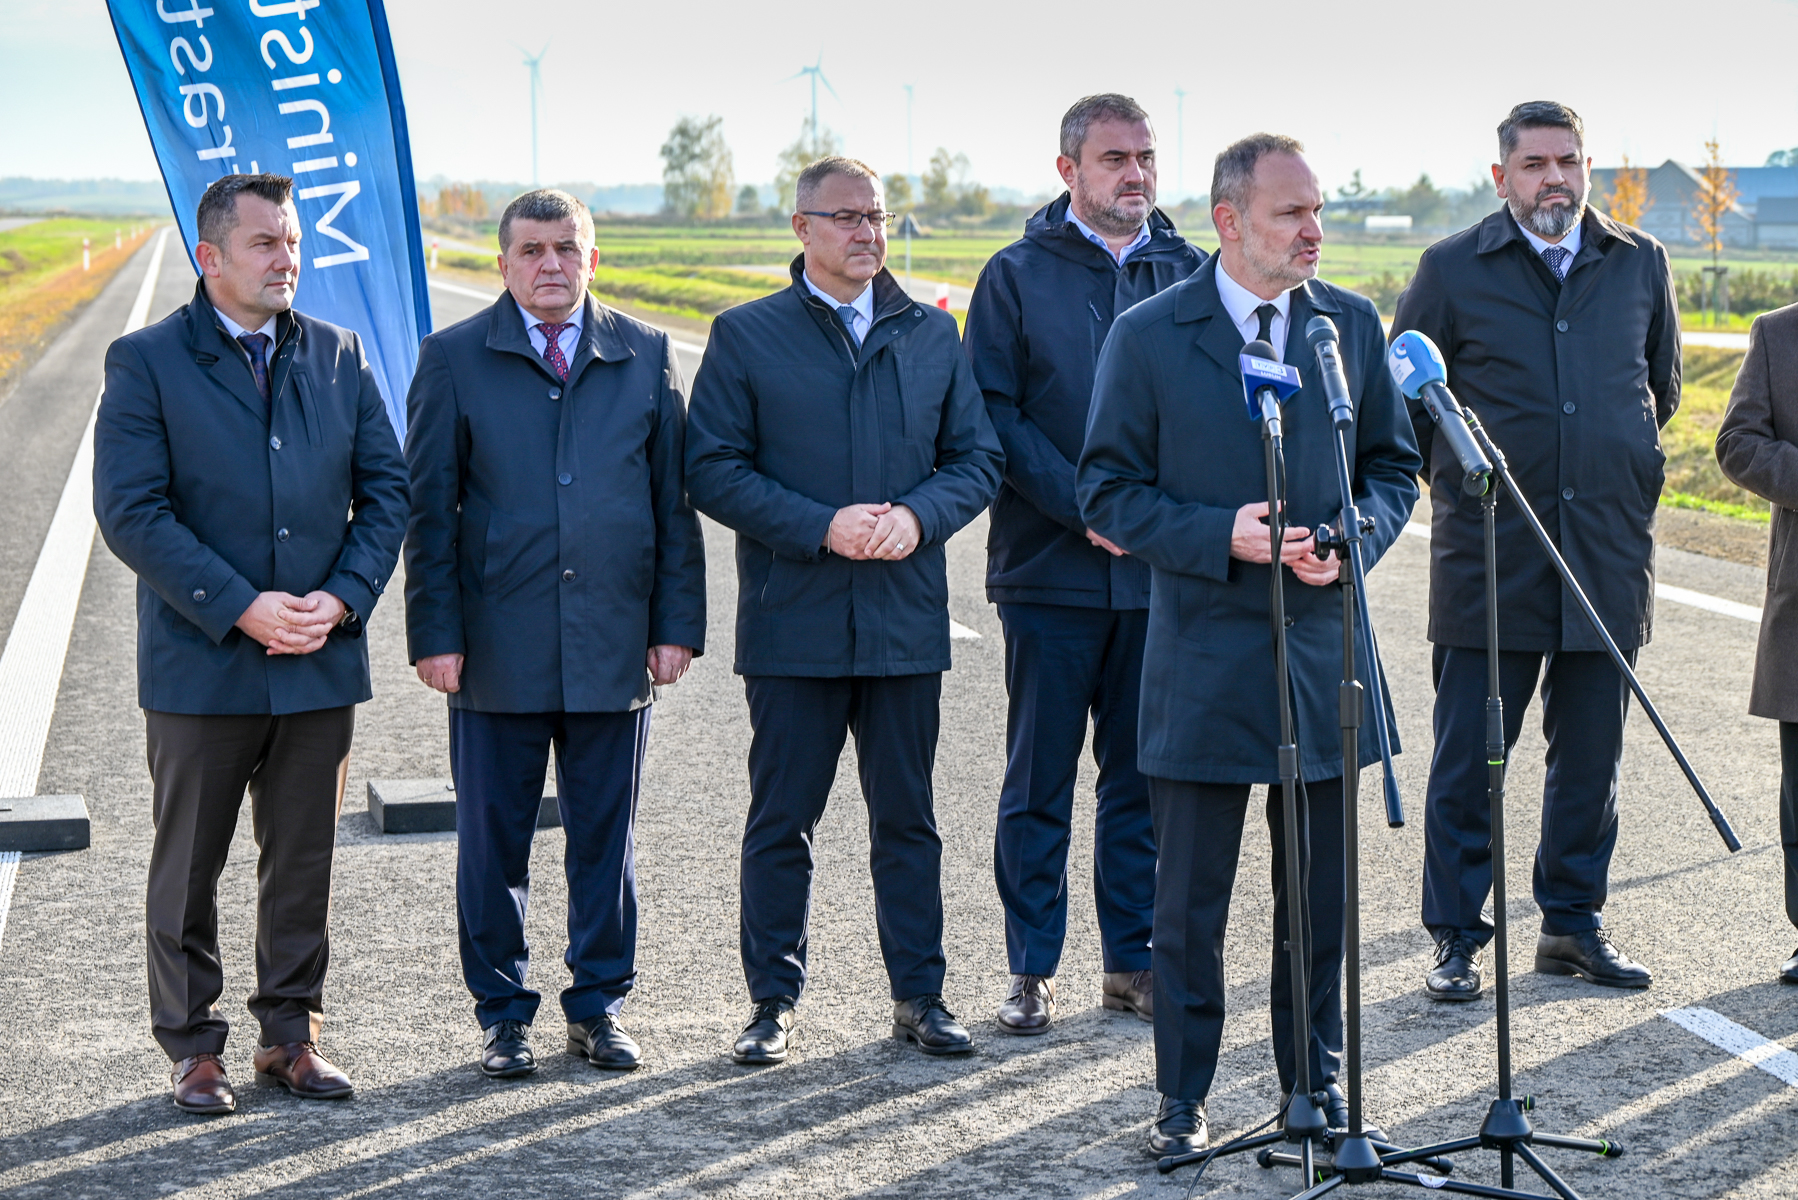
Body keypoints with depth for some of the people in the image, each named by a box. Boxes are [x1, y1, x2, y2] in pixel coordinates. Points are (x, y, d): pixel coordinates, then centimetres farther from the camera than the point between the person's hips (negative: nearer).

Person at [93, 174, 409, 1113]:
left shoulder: (338, 356, 8)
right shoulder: (146, 363, -4)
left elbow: (386, 488, 7)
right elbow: (130, 511, -12)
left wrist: (342, 597, -8)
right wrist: (241, 608, -17)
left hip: (320, 660, 4)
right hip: (200, 666, -3)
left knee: (305, 861, 10)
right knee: (187, 868, 6)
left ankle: (291, 1035, 23)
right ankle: (193, 1047, 18)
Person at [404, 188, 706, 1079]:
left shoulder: (645, 357, 8)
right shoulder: (453, 360, 3)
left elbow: (675, 499, 8)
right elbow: (430, 509, 1)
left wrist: (677, 623, 2)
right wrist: (435, 633, -6)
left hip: (614, 644, 2)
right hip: (498, 647, -1)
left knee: (607, 837, 9)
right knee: (493, 840, 5)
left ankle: (598, 1006, 21)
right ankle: (503, 1015, 18)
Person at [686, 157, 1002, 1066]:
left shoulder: (932, 335, 11)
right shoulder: (746, 336, 2)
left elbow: (977, 459, 10)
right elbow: (713, 471, -4)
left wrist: (917, 517, -10)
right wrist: (822, 527, -15)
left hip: (905, 619, 2)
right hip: (792, 624, -2)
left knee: (907, 818, 9)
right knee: (781, 821, 4)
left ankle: (919, 996, 18)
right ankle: (773, 1002, 14)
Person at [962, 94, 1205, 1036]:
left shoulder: (1187, 271, 9)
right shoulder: (1017, 275, 1)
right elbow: (993, 417, -5)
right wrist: (1083, 506, -14)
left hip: (1160, 566, 3)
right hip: (1051, 568, -3)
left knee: (1143, 775, 9)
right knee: (1040, 781, 3)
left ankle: (1131, 962, 19)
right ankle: (1032, 970, 13)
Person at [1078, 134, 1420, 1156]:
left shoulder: (1353, 324, 6)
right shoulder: (1149, 336, -4)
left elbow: (1394, 464, 12)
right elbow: (1109, 492, -3)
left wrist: (1355, 538, -9)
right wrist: (1220, 536, -17)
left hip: (1324, 647, 3)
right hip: (1204, 658, -3)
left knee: (1320, 896, 11)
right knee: (1190, 905, 5)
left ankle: (1317, 1086, 26)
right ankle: (1184, 1099, 19)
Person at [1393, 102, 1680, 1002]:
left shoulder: (1639, 265, 9)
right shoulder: (1453, 270, 0)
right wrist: (1453, 481, 7)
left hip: (1609, 552, 3)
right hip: (1488, 556, -3)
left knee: (1591, 754, 10)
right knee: (1467, 759, -1)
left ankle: (1574, 921, 23)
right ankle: (1457, 938, 10)